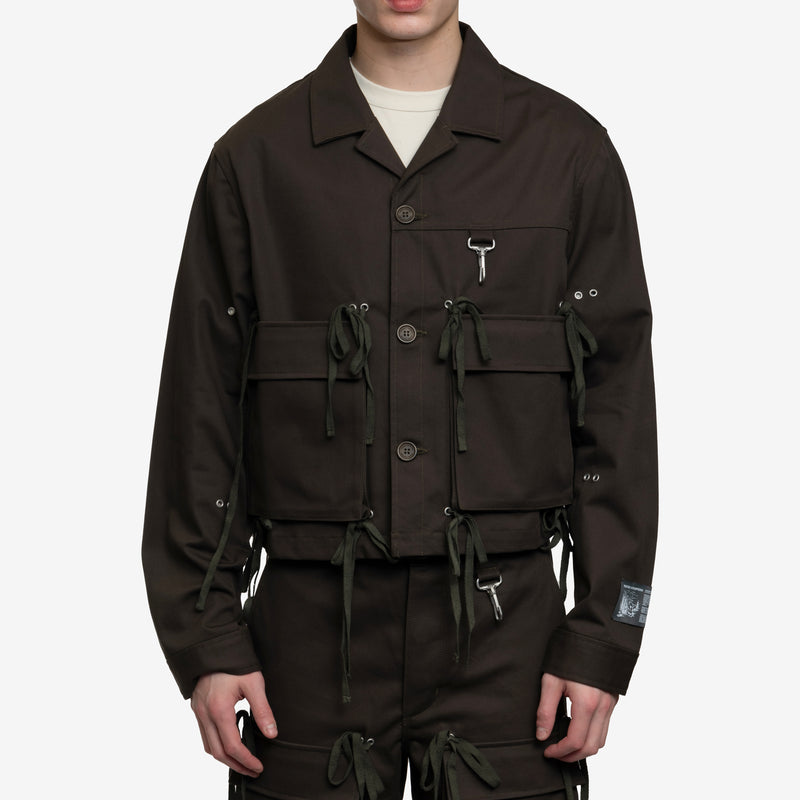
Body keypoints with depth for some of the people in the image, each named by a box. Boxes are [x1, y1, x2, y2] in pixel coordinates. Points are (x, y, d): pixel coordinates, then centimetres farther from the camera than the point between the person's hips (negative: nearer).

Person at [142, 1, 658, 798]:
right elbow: (200, 414, 4)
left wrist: (603, 640, -4)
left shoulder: (570, 149, 3)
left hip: (503, 624, 0)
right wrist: (205, 639, -1)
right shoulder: (254, 158, 4)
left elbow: (617, 408, 1)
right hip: (312, 633, 1)